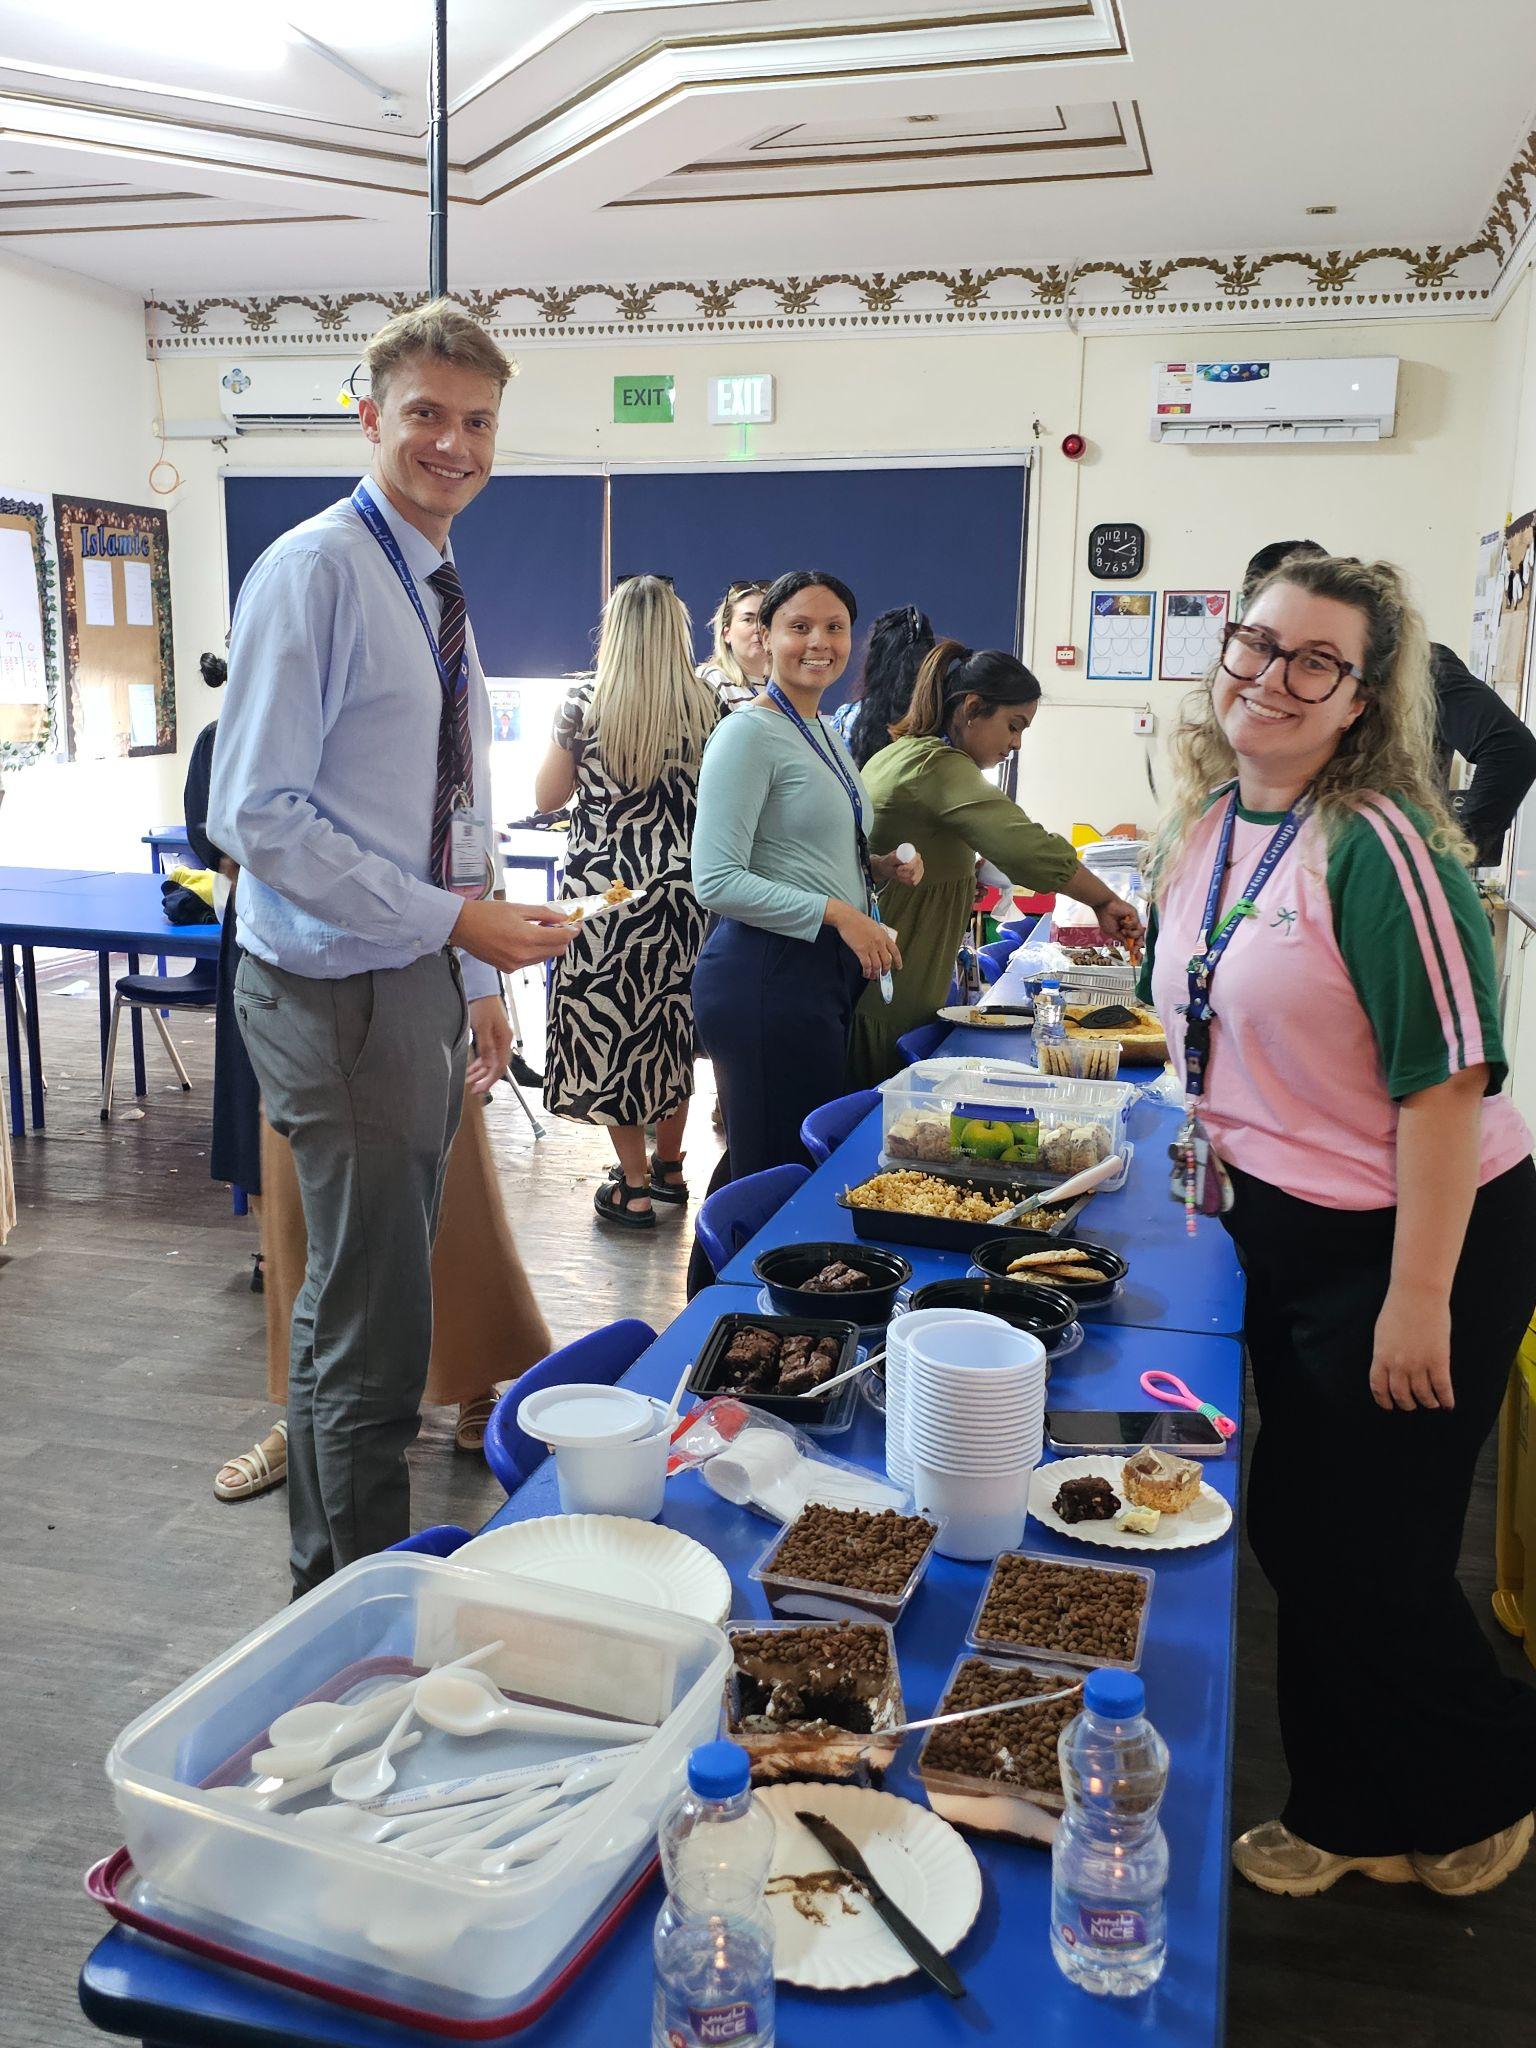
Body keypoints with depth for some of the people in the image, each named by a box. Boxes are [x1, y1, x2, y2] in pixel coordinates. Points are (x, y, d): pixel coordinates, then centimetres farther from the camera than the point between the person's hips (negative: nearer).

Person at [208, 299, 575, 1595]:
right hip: (339, 995, -9)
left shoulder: (437, 589, 15)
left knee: (361, 1310, 19)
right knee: (374, 1334, -3)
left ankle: (338, 1585, 36)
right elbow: (258, 816, -20)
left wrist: (479, 981, 16)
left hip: (421, 981, 9)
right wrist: (460, 921, -23)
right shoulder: (315, 571, -13)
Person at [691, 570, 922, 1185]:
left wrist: (878, 868, 9)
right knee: (781, 1174, -4)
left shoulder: (825, 734, 17)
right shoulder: (750, 733, -11)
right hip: (767, 972, -9)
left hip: (830, 970, 9)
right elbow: (717, 882, -19)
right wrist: (838, 913, -21)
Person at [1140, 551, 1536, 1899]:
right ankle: (1352, 1816, 39)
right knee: (1293, 1531, 18)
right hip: (1282, 1228, 8)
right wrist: (1217, 1146, 16)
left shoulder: (1377, 844, -21)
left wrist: (1419, 1298, -24)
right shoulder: (1208, 824, 4)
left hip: (1422, 1235, -8)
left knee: (1365, 1552, 3)